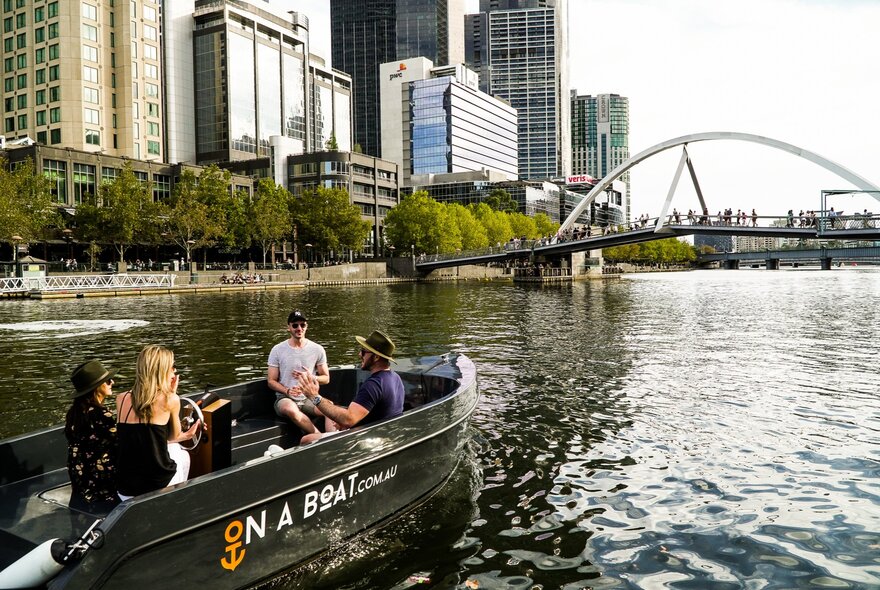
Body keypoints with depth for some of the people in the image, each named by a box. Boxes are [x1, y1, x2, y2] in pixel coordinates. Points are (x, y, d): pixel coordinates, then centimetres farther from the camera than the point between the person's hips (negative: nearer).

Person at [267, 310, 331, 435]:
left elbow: (326, 379, 11)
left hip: (309, 399, 1)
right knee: (291, 410, -39)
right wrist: (287, 391, -18)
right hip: (285, 398, -1)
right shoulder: (278, 350, 2)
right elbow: (271, 381, 3)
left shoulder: (317, 349, 5)